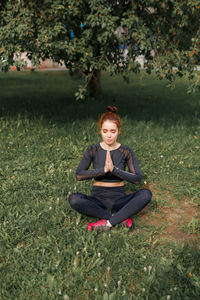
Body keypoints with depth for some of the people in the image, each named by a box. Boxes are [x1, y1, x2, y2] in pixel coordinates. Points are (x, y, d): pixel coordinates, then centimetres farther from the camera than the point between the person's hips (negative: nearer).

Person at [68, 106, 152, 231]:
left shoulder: (126, 151, -2)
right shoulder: (93, 150, -2)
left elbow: (137, 178, -11)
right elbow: (79, 175, -13)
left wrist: (114, 169, -24)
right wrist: (103, 169, -26)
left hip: (119, 199, 0)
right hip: (98, 199, 0)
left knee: (146, 194, -27)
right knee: (74, 199, -30)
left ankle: (108, 223, -23)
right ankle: (121, 217, -21)